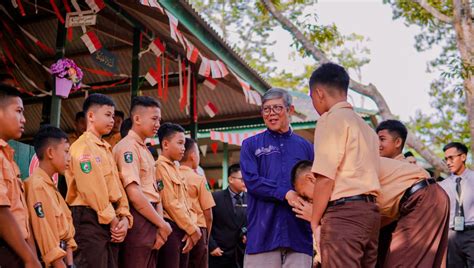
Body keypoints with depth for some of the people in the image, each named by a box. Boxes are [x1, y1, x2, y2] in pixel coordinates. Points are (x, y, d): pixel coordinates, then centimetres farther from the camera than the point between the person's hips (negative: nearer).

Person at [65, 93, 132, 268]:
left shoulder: (106, 148, 20)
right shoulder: (83, 146, -8)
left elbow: (117, 186, 14)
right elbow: (93, 190, -16)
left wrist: (124, 217, 0)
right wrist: (112, 220, -12)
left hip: (112, 222, 9)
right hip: (90, 219, -9)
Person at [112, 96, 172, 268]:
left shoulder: (145, 150, 18)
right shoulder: (128, 147, -10)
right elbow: (134, 194, -19)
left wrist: (160, 225, 1)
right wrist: (162, 224, -11)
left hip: (151, 222, 9)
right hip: (138, 221, -9)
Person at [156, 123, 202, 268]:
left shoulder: (175, 169, 20)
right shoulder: (160, 167, -9)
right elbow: (170, 203, -15)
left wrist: (192, 227, 3)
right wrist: (192, 229, -9)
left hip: (183, 229, 9)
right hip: (171, 229, -9)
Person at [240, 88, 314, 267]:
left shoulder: (304, 146, 15)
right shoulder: (251, 145, 11)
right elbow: (251, 180, -3)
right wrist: (285, 194, -14)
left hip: (298, 231, 2)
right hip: (263, 230, -1)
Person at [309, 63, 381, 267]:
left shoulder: (331, 120, -4)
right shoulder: (365, 126, 23)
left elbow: (325, 178, -12)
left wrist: (314, 222, -6)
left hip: (344, 212, -9)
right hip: (369, 210, 9)